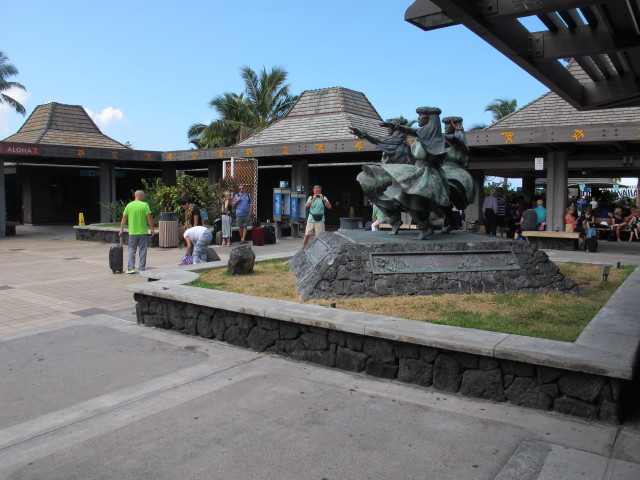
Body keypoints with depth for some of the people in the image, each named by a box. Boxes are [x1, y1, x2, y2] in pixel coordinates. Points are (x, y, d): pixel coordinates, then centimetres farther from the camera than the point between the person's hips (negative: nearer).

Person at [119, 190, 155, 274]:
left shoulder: (129, 205, 3)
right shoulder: (145, 205, -6)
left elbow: (124, 218, 4)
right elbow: (149, 218, -10)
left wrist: (121, 229, 11)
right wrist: (152, 229, -2)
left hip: (132, 232, 2)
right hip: (143, 232, -2)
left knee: (132, 250, 11)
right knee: (142, 250, 6)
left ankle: (131, 268, 4)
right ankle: (141, 268, 8)